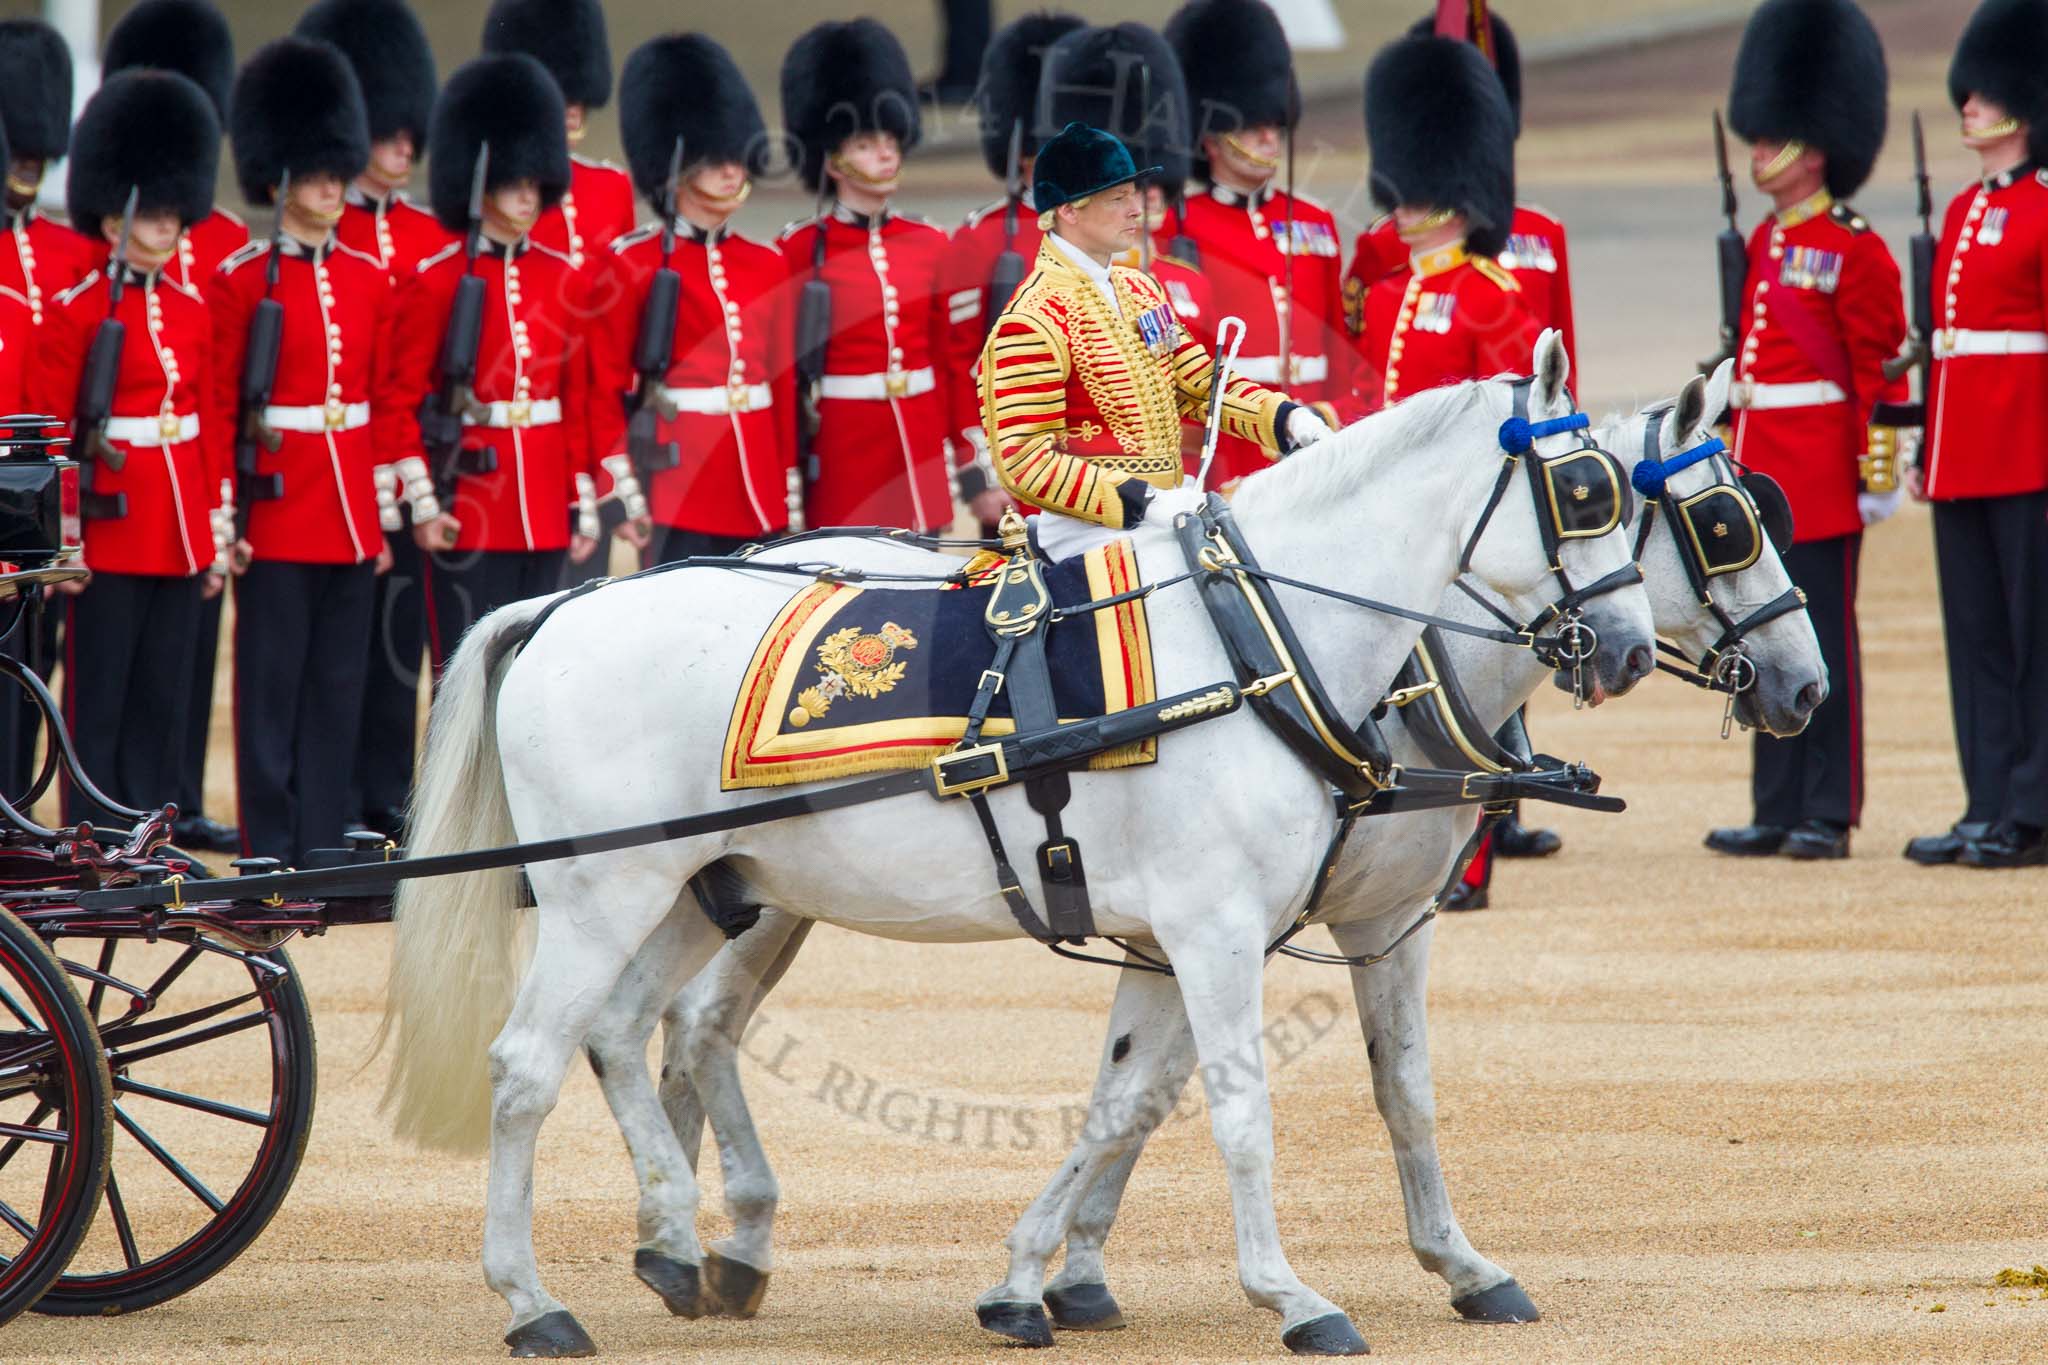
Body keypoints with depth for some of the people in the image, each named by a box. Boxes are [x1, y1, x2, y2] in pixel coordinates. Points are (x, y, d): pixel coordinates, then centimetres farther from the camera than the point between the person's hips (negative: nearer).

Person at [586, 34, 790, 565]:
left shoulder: (766, 266, 13)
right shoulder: (631, 265, -4)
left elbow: (785, 383, 16)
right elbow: (604, 388, -5)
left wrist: (790, 496, 13)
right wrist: (624, 494, -11)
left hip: (759, 500, 6)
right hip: (678, 496, -6)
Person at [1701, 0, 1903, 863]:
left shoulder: (1853, 252, -9)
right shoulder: (1765, 244, 14)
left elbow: (1878, 372, -11)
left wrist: (1876, 472, -14)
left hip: (1821, 479, -8)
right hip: (1765, 478, 8)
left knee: (1824, 641, -4)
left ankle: (1829, 815, 0)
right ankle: (1778, 813, 12)